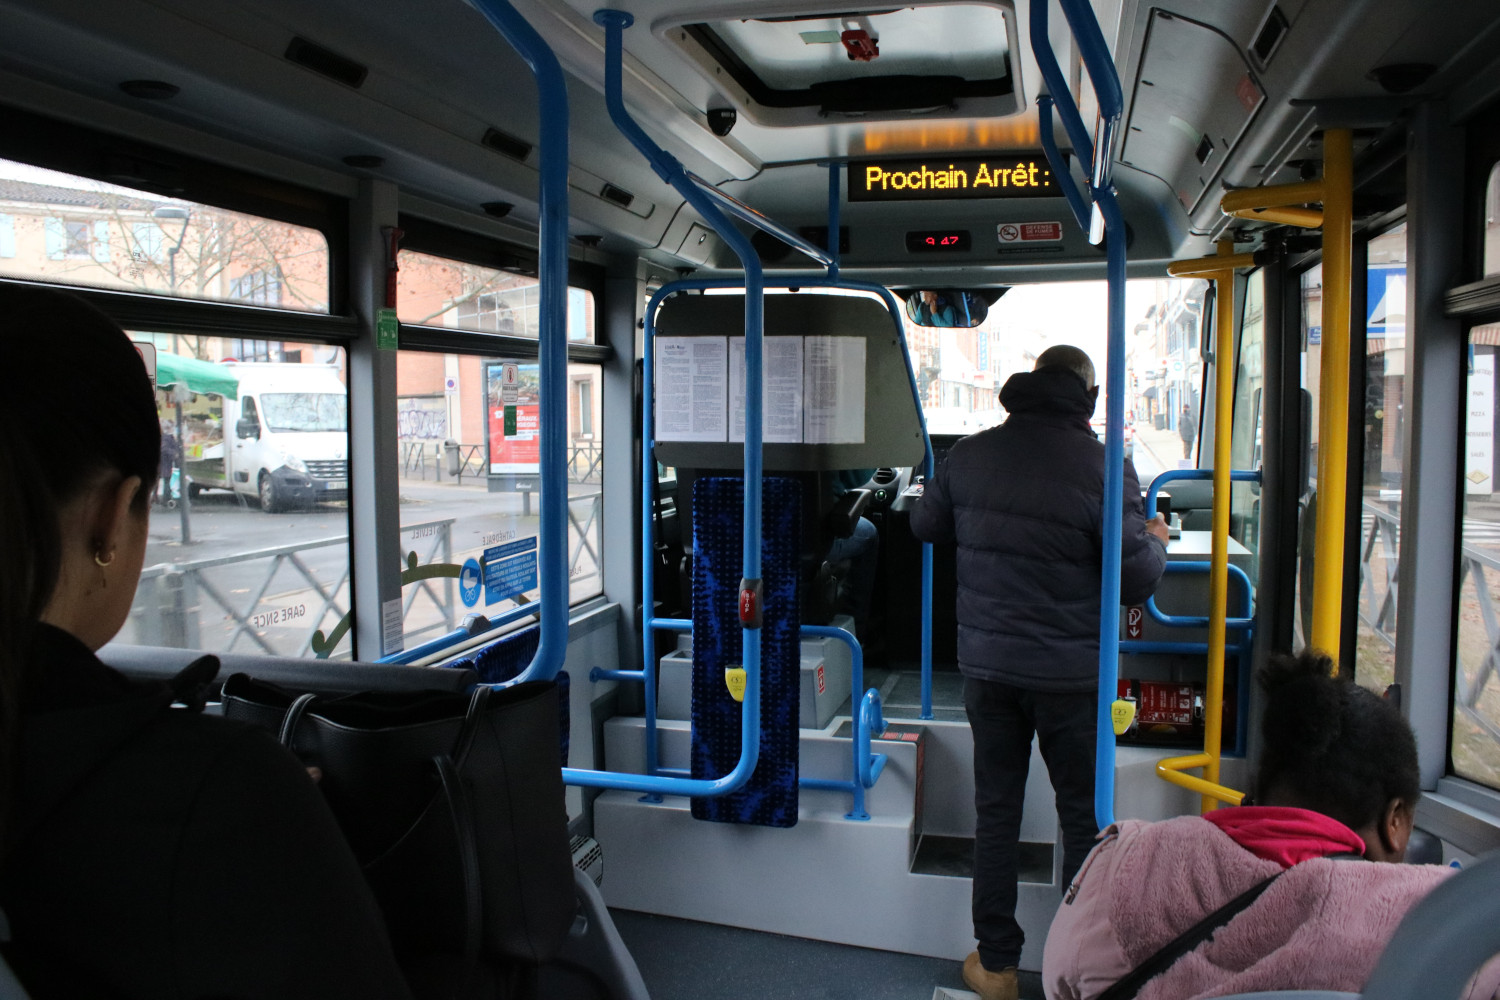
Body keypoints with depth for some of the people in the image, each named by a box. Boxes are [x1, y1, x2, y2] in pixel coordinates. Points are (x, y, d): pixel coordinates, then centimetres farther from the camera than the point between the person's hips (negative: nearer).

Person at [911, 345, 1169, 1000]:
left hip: (987, 664, 3)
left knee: (996, 809, 14)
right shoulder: (1103, 466, -14)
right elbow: (1138, 579, -12)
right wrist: (1157, 540, 10)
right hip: (1071, 671, -3)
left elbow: (924, 525, 14)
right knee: (1085, 816, 13)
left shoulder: (970, 454, -1)